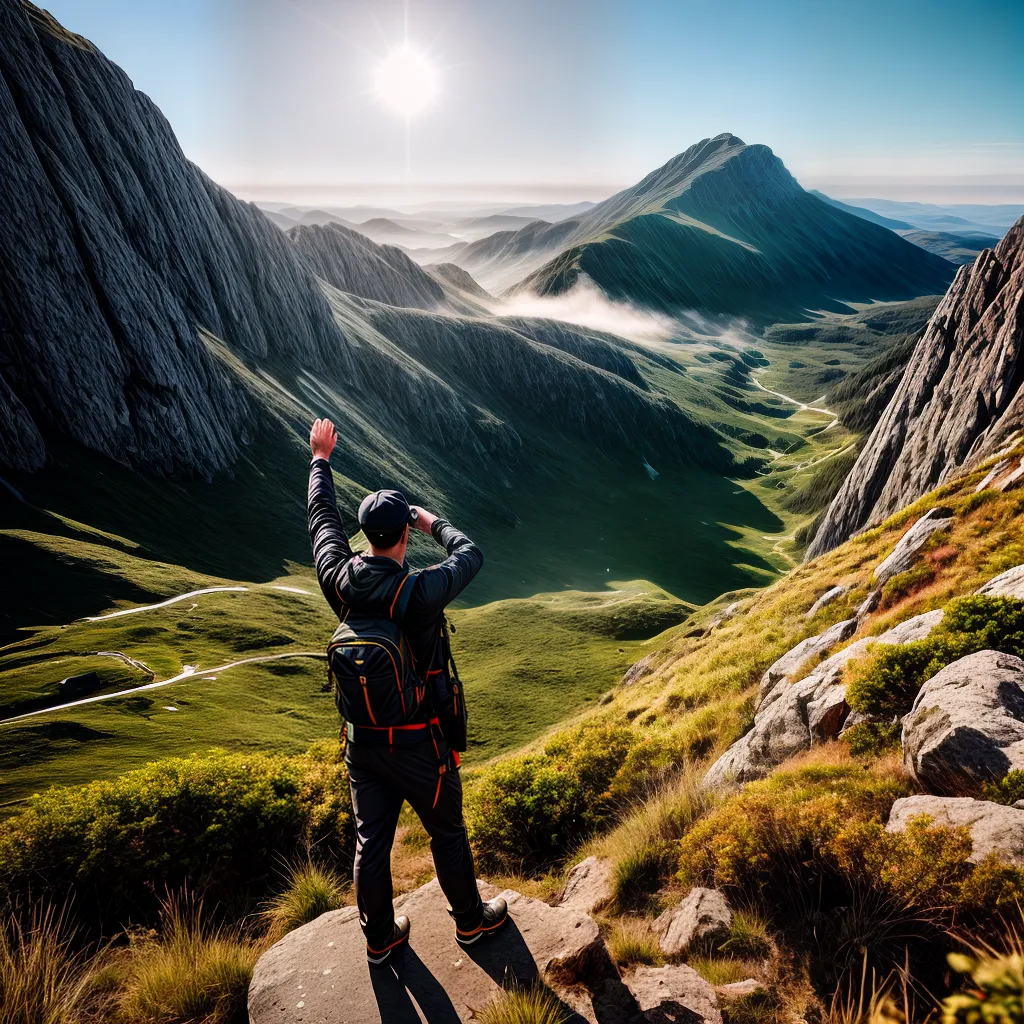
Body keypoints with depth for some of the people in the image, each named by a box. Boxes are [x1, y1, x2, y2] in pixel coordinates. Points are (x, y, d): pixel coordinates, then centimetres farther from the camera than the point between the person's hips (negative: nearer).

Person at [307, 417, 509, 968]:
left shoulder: (339, 581, -12)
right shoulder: (418, 592, -28)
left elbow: (322, 517, 5)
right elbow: (471, 555, -12)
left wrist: (320, 458, 19)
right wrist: (435, 522, 5)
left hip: (362, 740, 5)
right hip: (417, 744, -5)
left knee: (371, 841, 18)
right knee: (447, 834, 17)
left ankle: (379, 938, 36)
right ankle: (470, 919, 38)